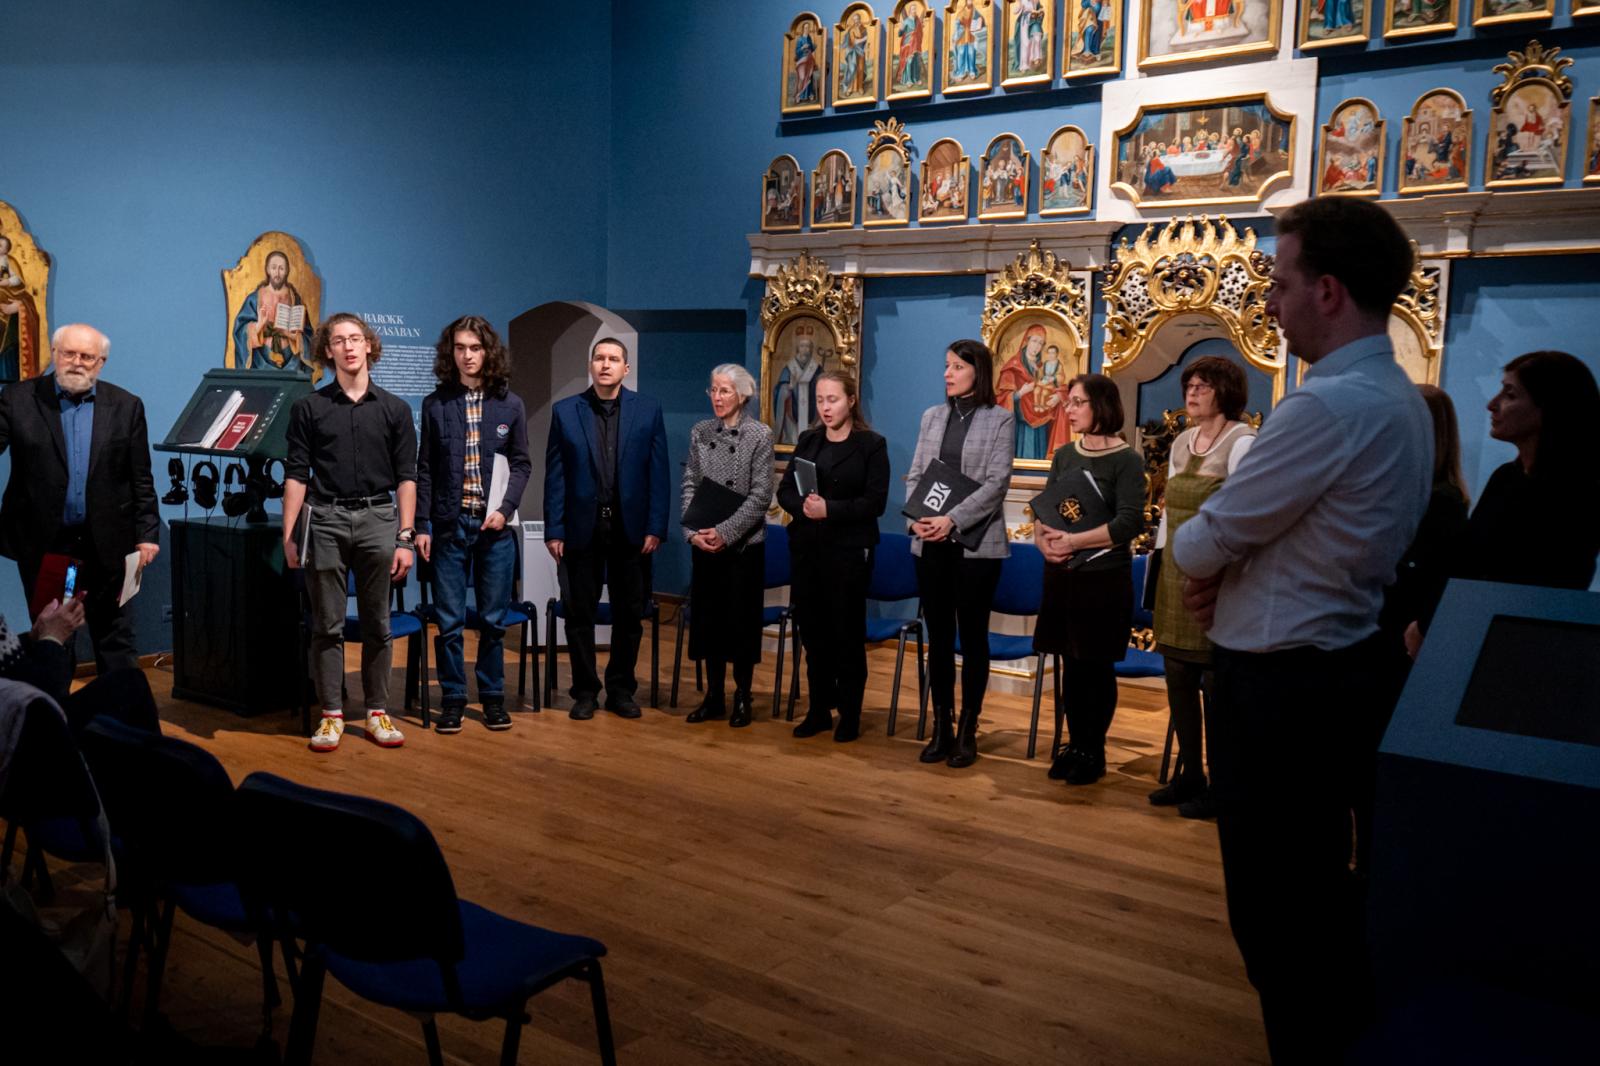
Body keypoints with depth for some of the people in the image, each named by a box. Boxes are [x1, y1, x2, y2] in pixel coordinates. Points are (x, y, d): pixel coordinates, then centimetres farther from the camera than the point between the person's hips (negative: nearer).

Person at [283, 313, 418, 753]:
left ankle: (377, 712, 15)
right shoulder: (308, 408, 6)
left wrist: (405, 538, -1)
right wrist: (289, 536, -3)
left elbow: (406, 477, 5)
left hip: (377, 518, 1)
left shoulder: (394, 408, 8)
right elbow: (296, 475, 4)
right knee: (327, 625, 3)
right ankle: (331, 714, 12)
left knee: (377, 624, 6)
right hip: (324, 519, 0)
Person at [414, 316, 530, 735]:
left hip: (495, 526, 0)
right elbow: (425, 469, 5)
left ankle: (492, 697, 19)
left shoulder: (509, 404, 4)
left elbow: (522, 463, 6)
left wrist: (505, 508, -9)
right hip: (448, 525, 0)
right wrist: (422, 525, 0)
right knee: (450, 620, 3)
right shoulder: (436, 404, 4)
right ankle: (453, 699, 14)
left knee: (493, 619, 7)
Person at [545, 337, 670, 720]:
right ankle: (585, 691, 18)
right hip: (581, 529, 0)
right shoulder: (565, 412, 3)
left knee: (629, 614, 7)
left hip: (630, 530, 0)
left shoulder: (648, 411, 4)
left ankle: (621, 689, 20)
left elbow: (657, 474, 1)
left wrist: (655, 528, -5)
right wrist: (554, 530, -4)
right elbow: (555, 476, 2)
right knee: (579, 614, 5)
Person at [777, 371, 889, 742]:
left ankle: (849, 715, 14)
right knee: (813, 630, 9)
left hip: (849, 551, -4)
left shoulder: (871, 444, -3)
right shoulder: (807, 441, 11)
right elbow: (784, 490, 6)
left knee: (847, 632, 3)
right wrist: (803, 506, -15)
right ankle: (818, 710, 21)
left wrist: (830, 509, -20)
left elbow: (875, 502, -11)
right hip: (806, 548, 5)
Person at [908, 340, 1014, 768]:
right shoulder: (932, 416, 12)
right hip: (931, 542, 4)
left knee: (972, 635, 3)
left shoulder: (999, 419, -1)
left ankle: (967, 731, 12)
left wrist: (951, 519, -19)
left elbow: (996, 483, -10)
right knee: (938, 634, 8)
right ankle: (941, 727, 16)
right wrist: (916, 518, -8)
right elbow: (915, 475, 9)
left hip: (976, 542, -4)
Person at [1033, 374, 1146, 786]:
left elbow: (1129, 523, -17)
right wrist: (1043, 541, -9)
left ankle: (1094, 751, 15)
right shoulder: (1065, 455, 10)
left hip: (1104, 578, -5)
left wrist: (1074, 541, -20)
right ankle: (1074, 744, 22)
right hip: (1060, 576, 5)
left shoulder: (1126, 459, -8)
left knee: (1097, 667, 4)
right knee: (1071, 665, 11)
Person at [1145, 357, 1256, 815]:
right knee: (1178, 680, 10)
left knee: (1216, 683, -2)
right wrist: (1162, 558, 14)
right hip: (1177, 575, 7)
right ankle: (1189, 774, 21)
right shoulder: (1181, 442, 14)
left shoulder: (1242, 442, -9)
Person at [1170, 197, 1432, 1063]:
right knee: (1322, 893, 24)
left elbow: (1200, 545, -19)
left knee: (1274, 908, 5)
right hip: (1340, 662, 10)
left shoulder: (1329, 408, -24)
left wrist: (1199, 556, 3)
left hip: (1280, 687, -10)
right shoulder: (1400, 400, 8)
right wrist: (1227, 572, -1)